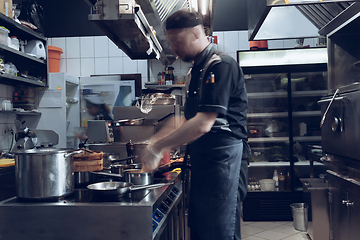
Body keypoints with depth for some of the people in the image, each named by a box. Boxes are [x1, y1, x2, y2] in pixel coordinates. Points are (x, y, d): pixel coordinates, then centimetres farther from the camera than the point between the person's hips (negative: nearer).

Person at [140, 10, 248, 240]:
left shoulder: (221, 65, -15)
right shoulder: (197, 70, 16)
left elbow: (203, 124, -23)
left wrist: (157, 148, -18)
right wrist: (160, 139, 9)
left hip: (220, 157, -9)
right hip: (201, 158, 9)